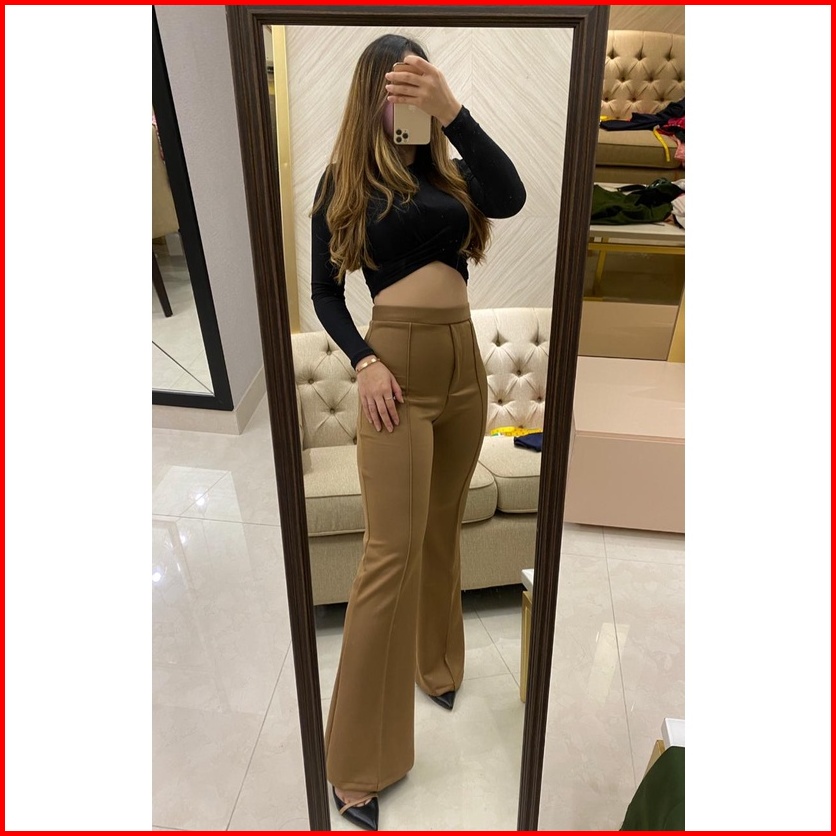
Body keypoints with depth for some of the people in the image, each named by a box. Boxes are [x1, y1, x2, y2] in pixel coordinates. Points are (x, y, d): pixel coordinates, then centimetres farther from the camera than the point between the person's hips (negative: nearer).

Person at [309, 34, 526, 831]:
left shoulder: (448, 169, 10)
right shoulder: (346, 179, 2)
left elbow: (511, 197, -11)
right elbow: (324, 291, 2)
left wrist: (452, 112, -20)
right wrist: (363, 361, -13)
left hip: (464, 363, 5)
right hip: (399, 368, -4)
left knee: (442, 531, 16)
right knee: (392, 550, -6)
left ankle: (436, 665, 39)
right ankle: (357, 761, 7)